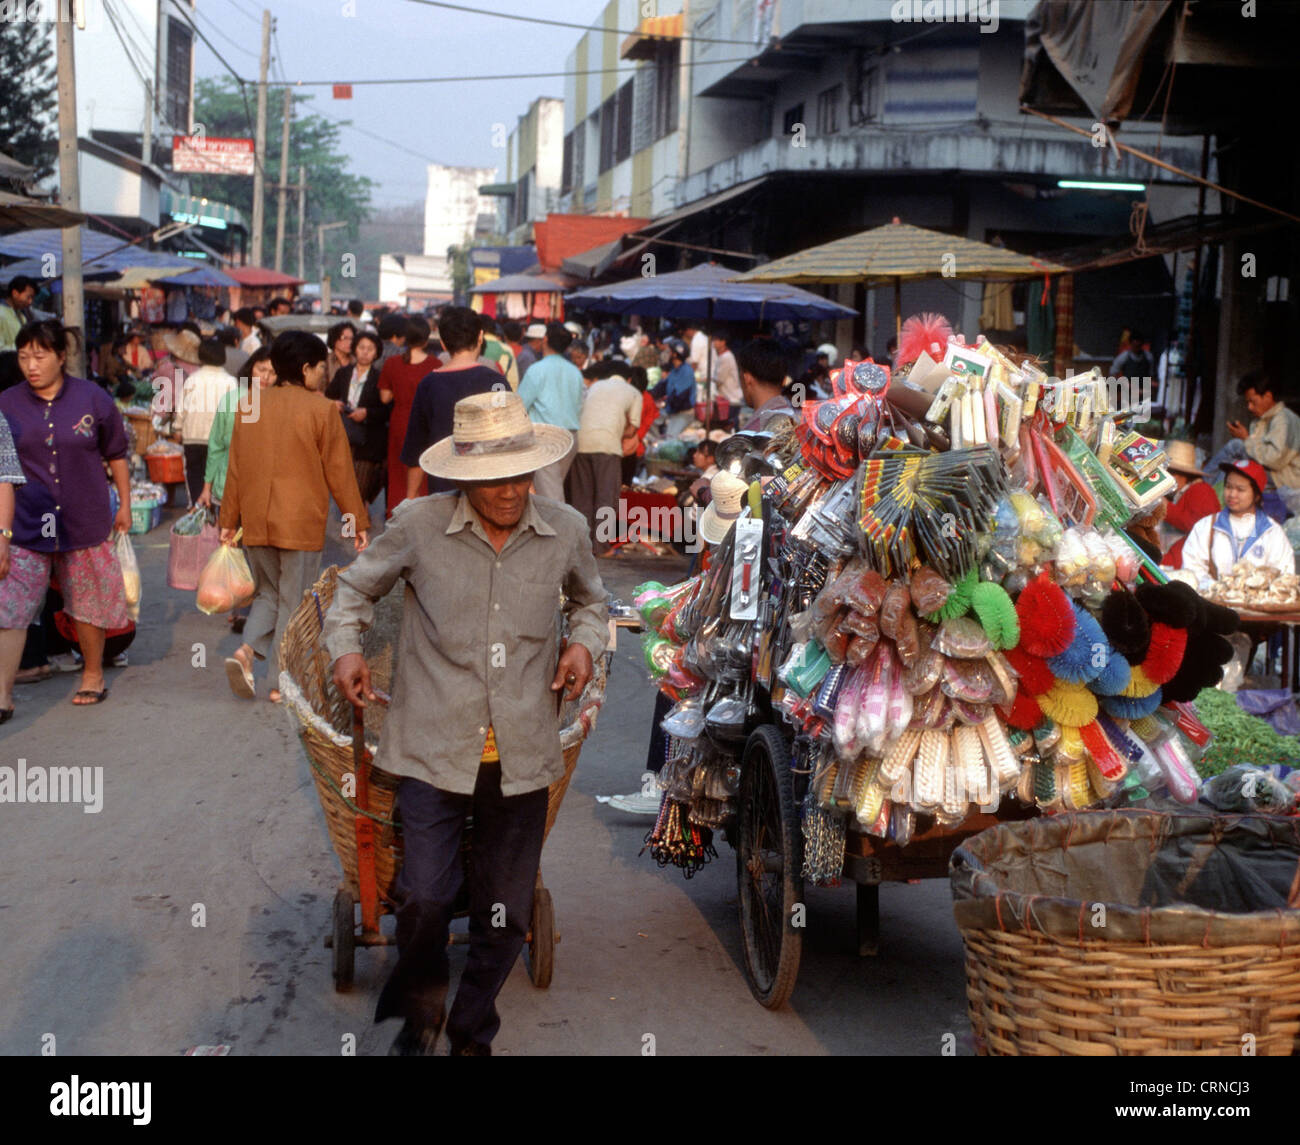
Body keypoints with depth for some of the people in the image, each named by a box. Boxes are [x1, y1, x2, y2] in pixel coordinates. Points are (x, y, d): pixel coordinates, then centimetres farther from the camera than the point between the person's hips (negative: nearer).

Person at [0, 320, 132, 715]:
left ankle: (93, 675, 34)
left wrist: (124, 504, 12)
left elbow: (116, 455, 10)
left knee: (88, 605, 13)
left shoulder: (93, 399, -2)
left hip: (85, 522, 0)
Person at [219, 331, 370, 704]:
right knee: (294, 602, 5)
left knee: (268, 593, 19)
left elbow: (235, 468, 9)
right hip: (302, 522, -4)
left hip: (256, 521, 4)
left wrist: (229, 519, 16)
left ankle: (246, 651, -4)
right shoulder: (320, 410, -8)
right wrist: (357, 520, 2)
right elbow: (339, 471, -5)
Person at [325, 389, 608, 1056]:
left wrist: (585, 642, 6)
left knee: (506, 914, 8)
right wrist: (345, 646, -1)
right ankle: (420, 1007, 19)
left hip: (522, 754, 2)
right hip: (436, 748, -2)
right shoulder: (417, 526, -5)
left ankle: (472, 1034, 32)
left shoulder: (564, 531, 3)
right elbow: (357, 587, 15)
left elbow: (589, 598, 26)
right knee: (425, 897, -13)